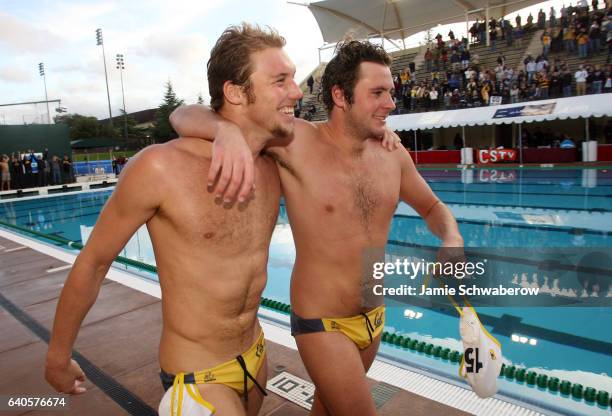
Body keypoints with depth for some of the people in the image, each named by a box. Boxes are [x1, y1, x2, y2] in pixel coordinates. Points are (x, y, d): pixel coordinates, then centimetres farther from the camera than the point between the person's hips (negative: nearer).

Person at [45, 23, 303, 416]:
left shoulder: (277, 166, -7)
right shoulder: (161, 168, -23)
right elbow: (92, 264, -10)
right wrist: (58, 357, 1)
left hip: (257, 355, 6)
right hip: (198, 377, -6)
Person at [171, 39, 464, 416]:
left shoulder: (391, 153, -4)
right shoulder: (296, 143, -20)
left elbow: (432, 206, 13)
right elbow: (184, 115, -19)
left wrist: (453, 240, -10)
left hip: (375, 317, 6)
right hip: (323, 324, -5)